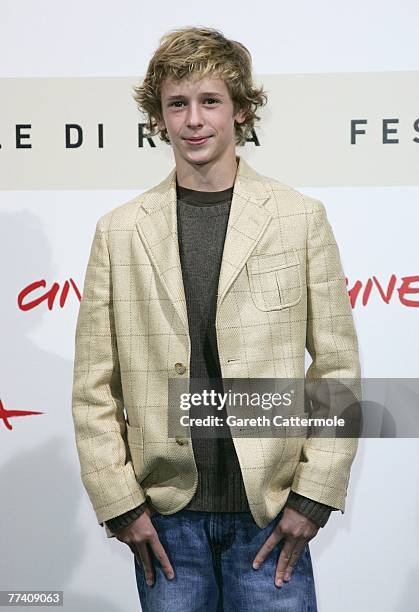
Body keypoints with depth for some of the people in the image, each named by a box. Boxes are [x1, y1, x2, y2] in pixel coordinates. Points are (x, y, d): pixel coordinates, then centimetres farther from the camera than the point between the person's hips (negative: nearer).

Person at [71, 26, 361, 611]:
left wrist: (314, 496, -5)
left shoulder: (302, 217, 0)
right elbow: (94, 386, 3)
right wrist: (119, 503, -2)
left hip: (270, 511, -1)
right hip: (164, 518, 1)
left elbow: (338, 365, 0)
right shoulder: (119, 231, 2)